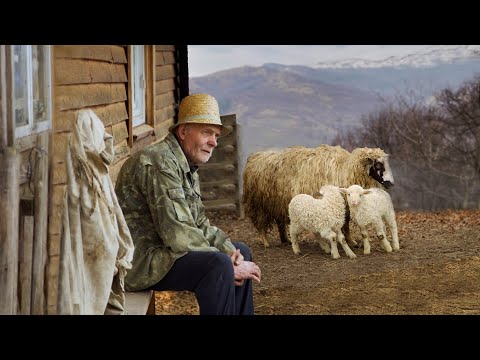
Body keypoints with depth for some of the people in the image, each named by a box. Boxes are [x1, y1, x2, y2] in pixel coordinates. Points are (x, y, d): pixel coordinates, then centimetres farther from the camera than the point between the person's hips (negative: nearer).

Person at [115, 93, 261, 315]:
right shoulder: (160, 163, -21)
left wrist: (231, 252, -5)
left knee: (241, 252, 14)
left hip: (161, 249, 11)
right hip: (138, 262, -11)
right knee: (218, 264, -28)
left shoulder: (188, 168, 13)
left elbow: (199, 224, 14)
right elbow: (178, 235, -27)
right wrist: (229, 268, -21)